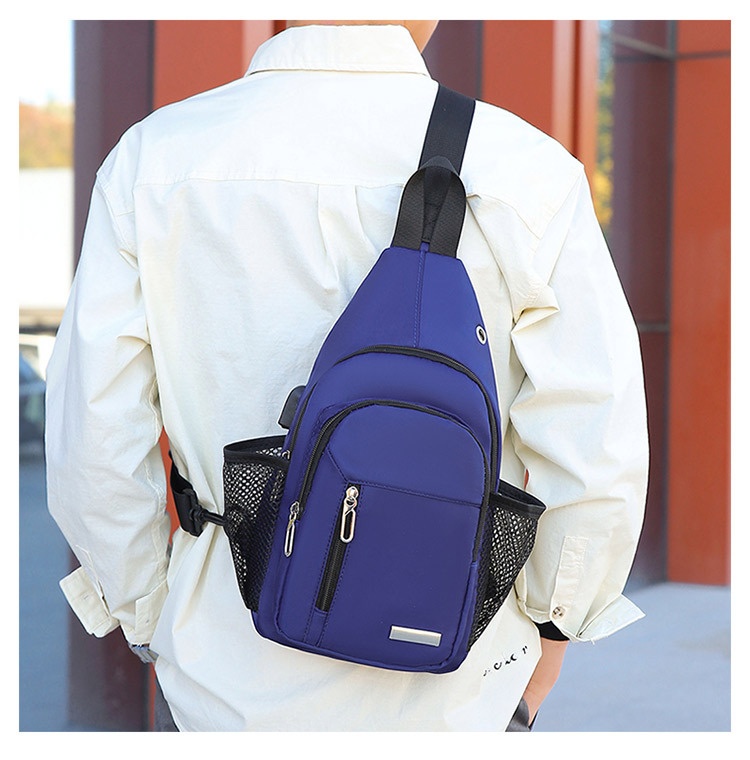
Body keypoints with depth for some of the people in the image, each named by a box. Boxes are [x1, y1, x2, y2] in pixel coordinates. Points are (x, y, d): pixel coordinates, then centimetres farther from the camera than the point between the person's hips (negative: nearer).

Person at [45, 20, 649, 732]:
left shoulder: (150, 160, -9)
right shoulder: (528, 173, -14)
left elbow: (91, 444, -7)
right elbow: (597, 453, -11)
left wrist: (147, 616, 10)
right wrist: (553, 620, 7)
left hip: (234, 674, 2)